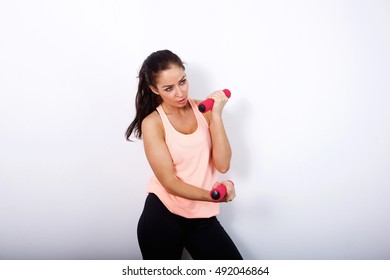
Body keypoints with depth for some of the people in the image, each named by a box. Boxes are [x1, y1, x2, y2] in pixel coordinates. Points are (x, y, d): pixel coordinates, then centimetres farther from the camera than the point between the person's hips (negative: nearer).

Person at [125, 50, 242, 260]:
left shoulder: (203, 109, 0)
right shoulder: (153, 123, -7)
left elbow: (222, 165, -8)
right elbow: (169, 181, -14)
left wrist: (216, 114, -15)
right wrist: (213, 196, -29)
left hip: (203, 218, 3)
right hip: (162, 216, -2)